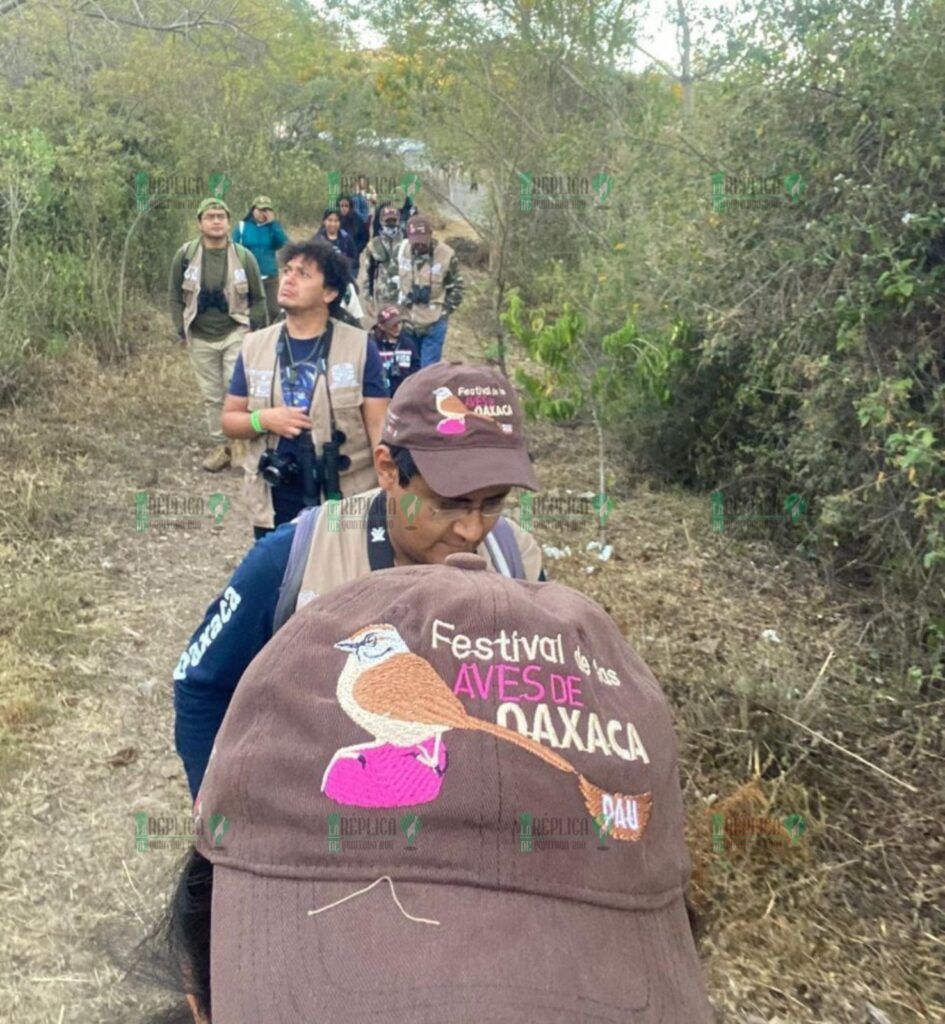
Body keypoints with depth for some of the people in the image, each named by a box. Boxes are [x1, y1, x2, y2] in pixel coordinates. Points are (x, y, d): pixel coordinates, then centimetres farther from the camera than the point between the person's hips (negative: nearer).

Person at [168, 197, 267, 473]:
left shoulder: (244, 256, -6)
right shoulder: (186, 254, -4)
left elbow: (258, 299, 3)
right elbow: (175, 296, 5)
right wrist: (182, 332, 1)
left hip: (235, 334, -2)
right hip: (200, 339, 2)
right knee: (212, 396, 11)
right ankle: (221, 447, 23)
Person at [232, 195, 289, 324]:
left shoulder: (273, 227, 6)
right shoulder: (242, 226, 0)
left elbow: (284, 243, -11)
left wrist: (272, 222, -12)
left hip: (270, 277, 2)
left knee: (274, 311, 1)